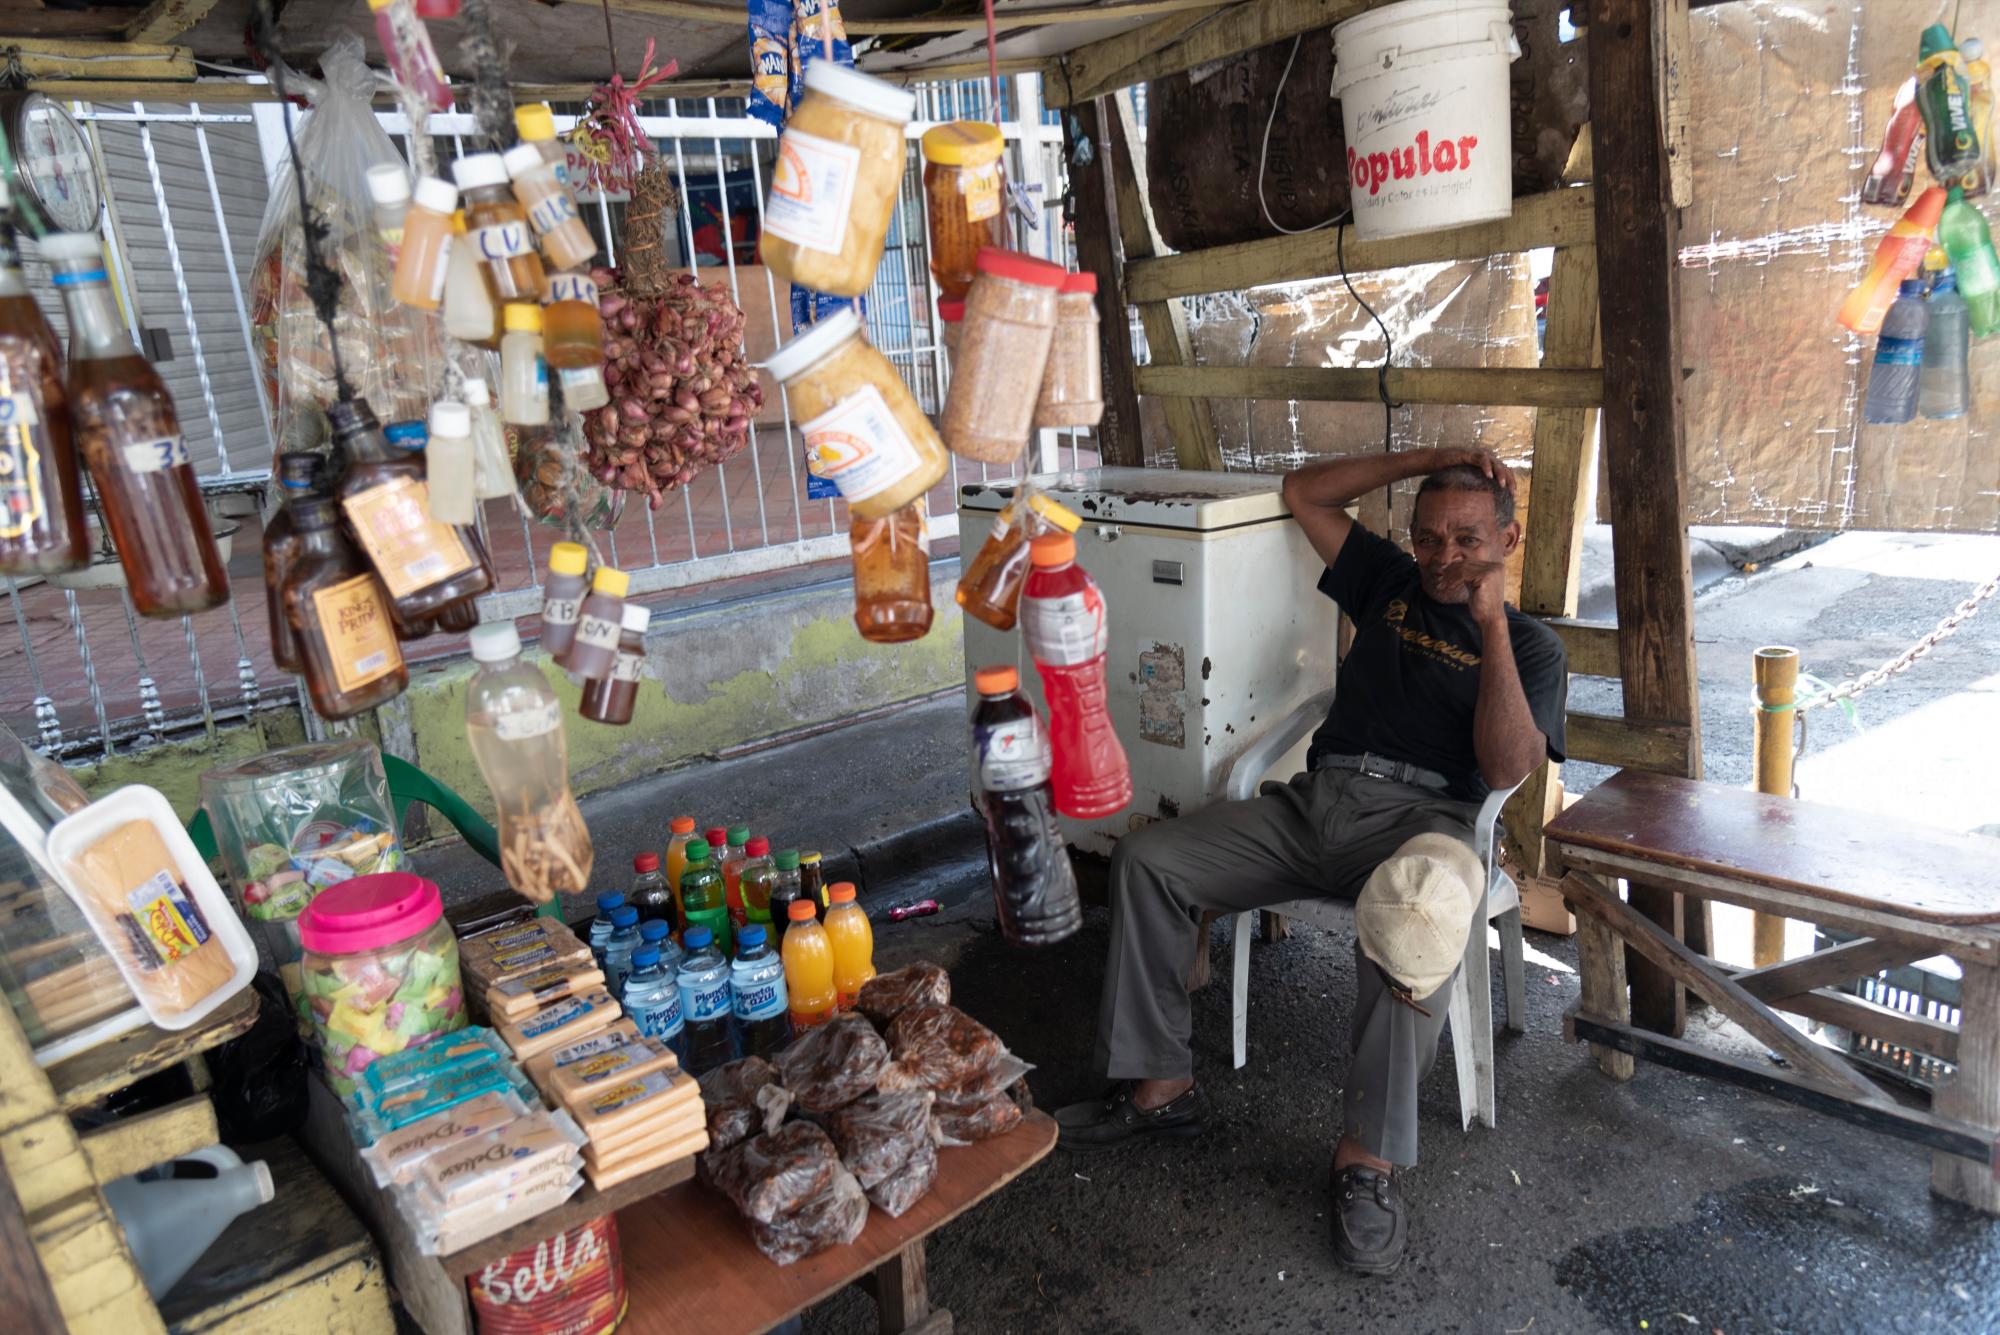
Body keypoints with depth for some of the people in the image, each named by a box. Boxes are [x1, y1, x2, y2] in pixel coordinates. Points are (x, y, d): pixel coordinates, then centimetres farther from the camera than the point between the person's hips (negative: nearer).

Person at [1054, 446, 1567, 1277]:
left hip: (1422, 817, -4)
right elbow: (1304, 492, 22)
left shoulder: (1532, 647, 12)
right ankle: (1161, 1085, -7)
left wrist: (1492, 626, -7)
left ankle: (1369, 1157, -28)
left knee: (1417, 919, -41)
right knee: (1145, 859, -15)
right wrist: (1428, 459, 15)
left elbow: (1507, 768, -5)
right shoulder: (1391, 583, 23)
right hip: (1318, 799, 4)